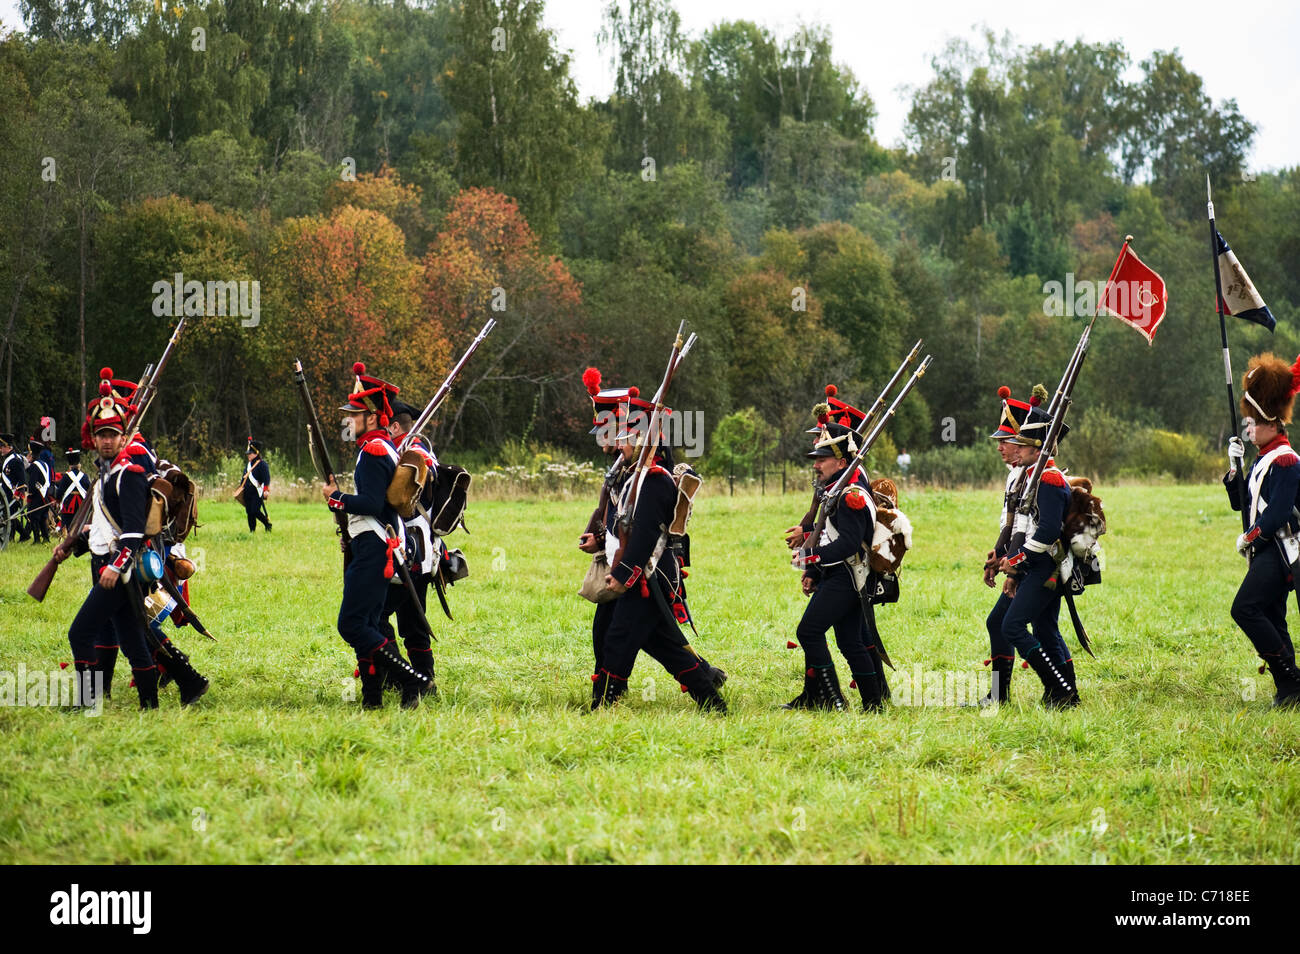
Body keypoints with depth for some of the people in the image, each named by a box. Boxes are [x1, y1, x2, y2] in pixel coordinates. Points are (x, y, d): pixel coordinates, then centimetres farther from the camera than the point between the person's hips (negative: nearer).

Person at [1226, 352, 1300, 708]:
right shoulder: (1262, 460, 16)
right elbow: (1240, 502, 20)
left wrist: (1249, 537, -11)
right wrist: (1234, 466, 9)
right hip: (1265, 551, 10)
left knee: (1245, 609, -17)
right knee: (1271, 618, 8)